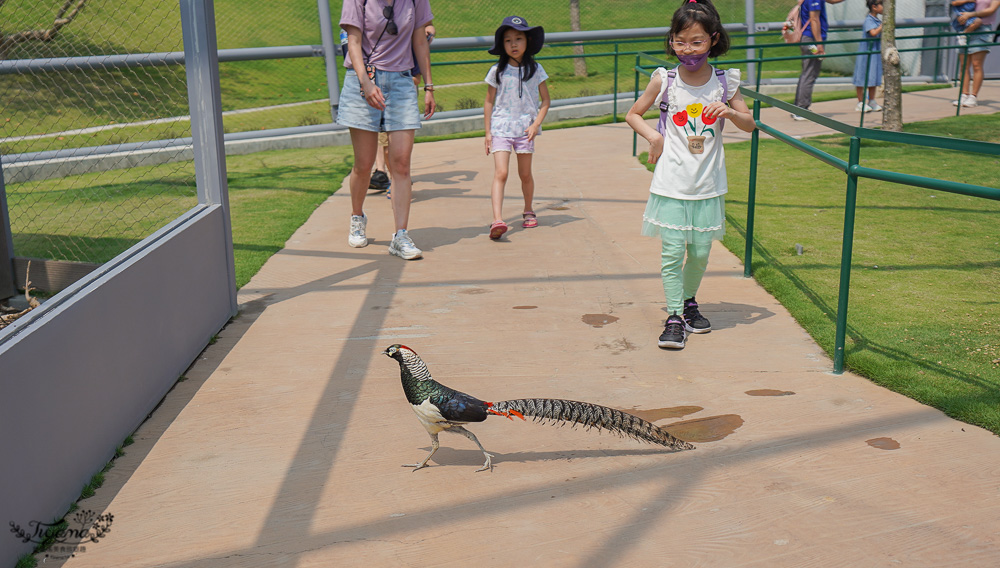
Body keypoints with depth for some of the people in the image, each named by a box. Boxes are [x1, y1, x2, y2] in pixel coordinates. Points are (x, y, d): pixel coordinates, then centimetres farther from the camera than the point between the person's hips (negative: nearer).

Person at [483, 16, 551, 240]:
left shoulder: (535, 69, 3)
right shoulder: (497, 71, 2)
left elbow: (545, 100, 7)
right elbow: (489, 102, 7)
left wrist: (536, 124, -6)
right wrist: (488, 132, 4)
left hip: (525, 128, 1)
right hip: (501, 127, -1)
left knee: (525, 174, 9)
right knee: (500, 173, -15)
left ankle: (528, 211, 33)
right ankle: (497, 220, -25)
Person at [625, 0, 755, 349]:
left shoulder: (724, 82, 0)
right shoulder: (664, 81, -4)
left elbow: (750, 124, 9)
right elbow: (632, 114, 9)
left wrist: (729, 112, -12)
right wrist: (653, 136, -9)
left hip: (708, 185, 2)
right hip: (671, 183, -2)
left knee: (700, 251, 10)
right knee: (672, 252, -4)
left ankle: (689, 301, 34)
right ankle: (675, 317, 7)